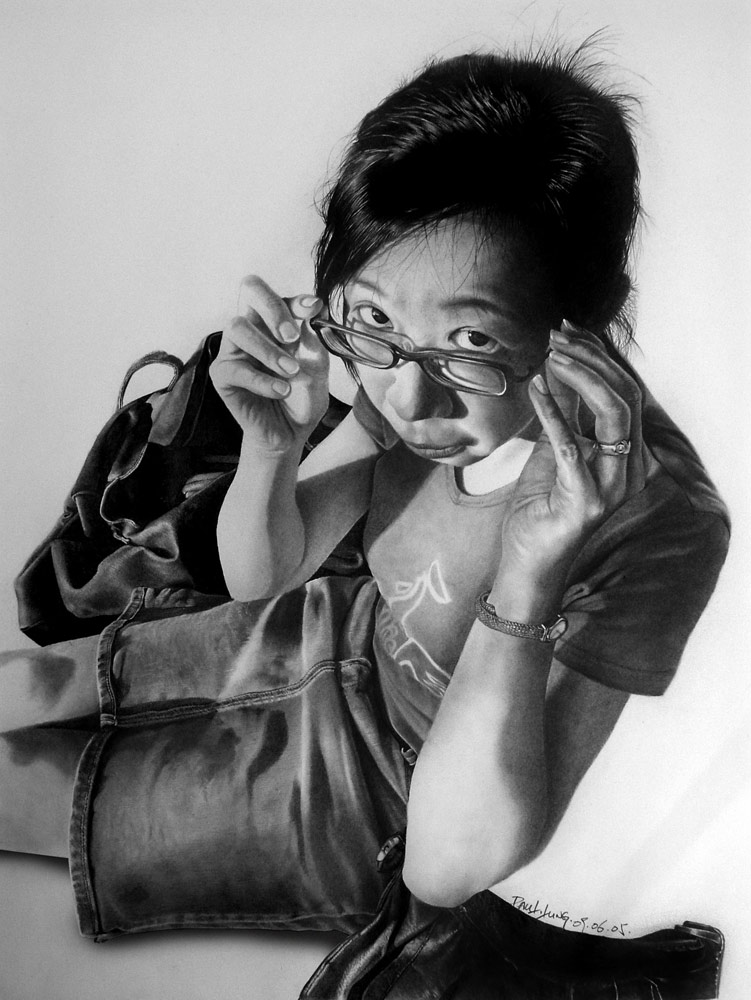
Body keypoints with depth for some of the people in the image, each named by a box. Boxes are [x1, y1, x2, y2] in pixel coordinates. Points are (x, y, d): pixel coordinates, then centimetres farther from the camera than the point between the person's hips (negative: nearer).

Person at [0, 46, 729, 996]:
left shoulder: (658, 521, -36)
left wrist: (526, 573, -46)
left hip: (380, 786, -4)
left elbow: (448, 867, -34)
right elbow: (262, 575, -7)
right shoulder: (412, 376, -21)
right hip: (345, 635, 4)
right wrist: (271, 444, -29)